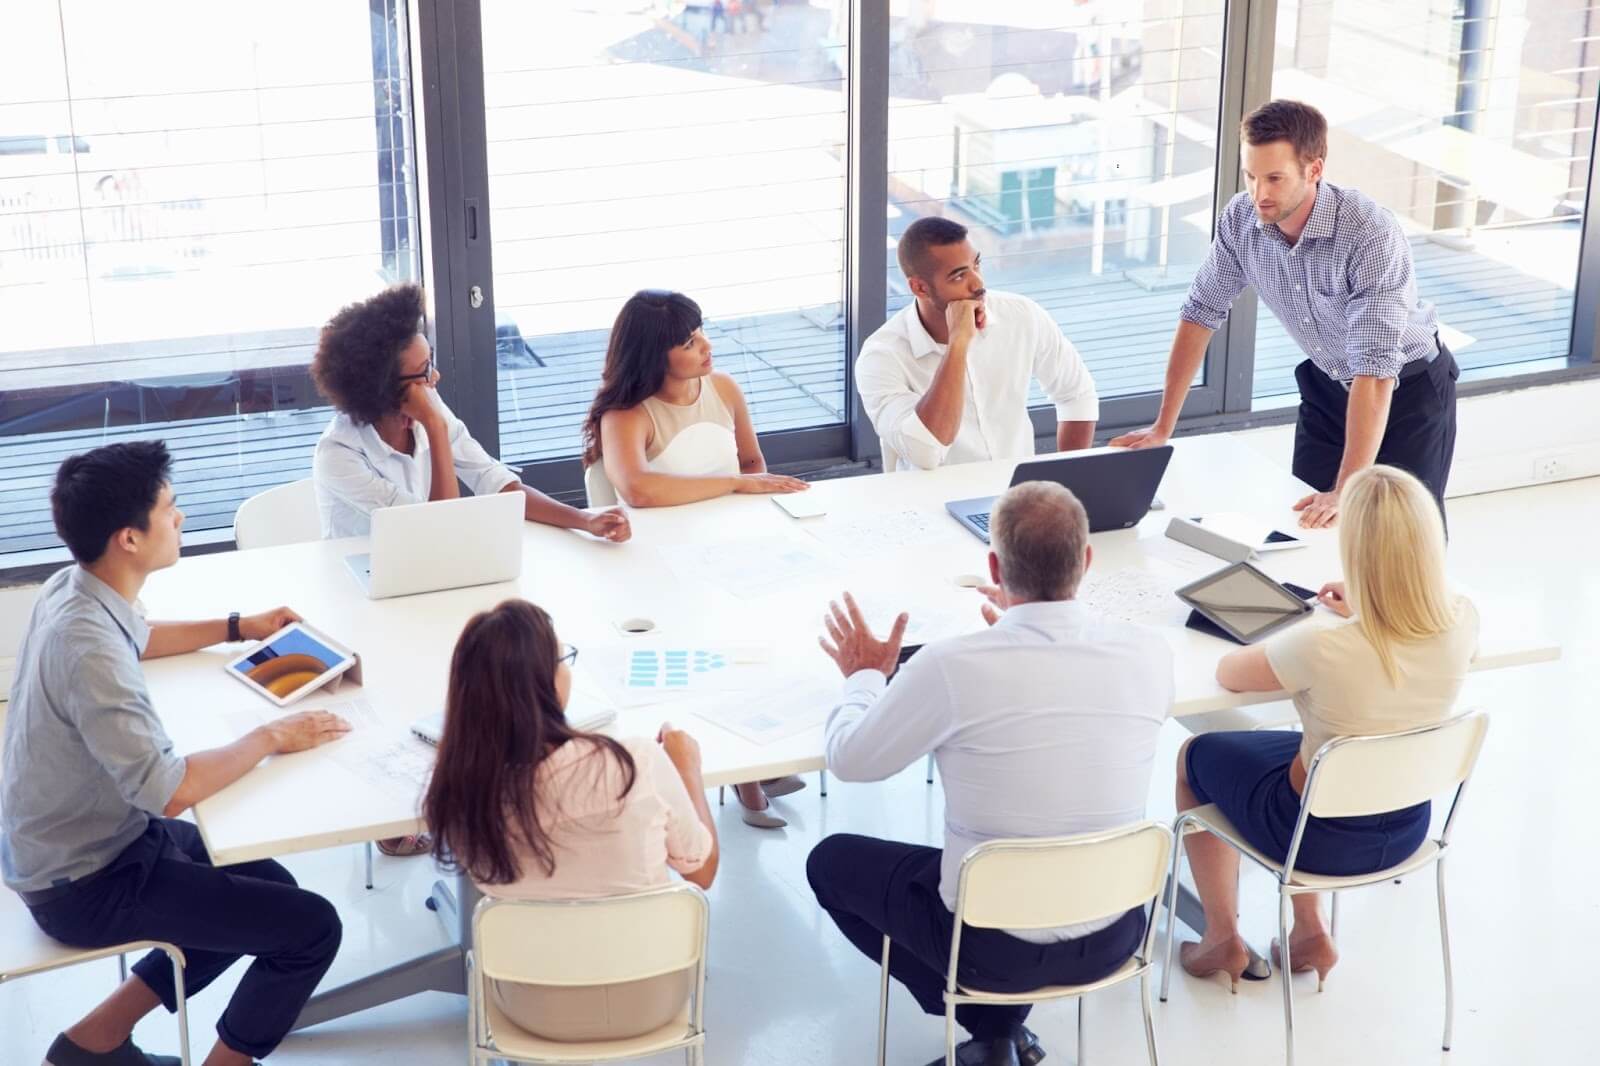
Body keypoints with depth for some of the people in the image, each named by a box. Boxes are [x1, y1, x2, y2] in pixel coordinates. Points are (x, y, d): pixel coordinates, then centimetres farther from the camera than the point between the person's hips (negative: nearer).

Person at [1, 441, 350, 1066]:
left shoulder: (74, 589, -3)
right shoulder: (88, 650, -33)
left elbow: (137, 639, 23)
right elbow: (170, 793, -36)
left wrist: (240, 628, 16)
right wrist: (271, 737, -22)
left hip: (88, 837, 10)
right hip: (85, 884, -10)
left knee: (271, 889, 21)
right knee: (311, 928, -10)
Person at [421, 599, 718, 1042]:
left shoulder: (458, 785, -22)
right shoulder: (637, 762, -29)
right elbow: (703, 871, -10)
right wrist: (688, 767, 5)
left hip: (536, 1007, 2)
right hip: (647, 999, -1)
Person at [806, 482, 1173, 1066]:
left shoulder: (950, 666, -25)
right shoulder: (1150, 654, -14)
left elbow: (850, 760, -8)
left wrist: (865, 677, 11)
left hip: (996, 944, -4)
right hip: (1115, 935, 4)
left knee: (830, 861, 21)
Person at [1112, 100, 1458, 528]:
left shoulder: (1371, 235, -34)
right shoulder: (1241, 219, -16)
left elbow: (1376, 371, -38)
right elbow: (1201, 313, -4)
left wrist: (1347, 492, -44)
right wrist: (1163, 427, -5)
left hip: (1408, 389, -5)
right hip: (1327, 384, 5)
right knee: (1305, 525, 3)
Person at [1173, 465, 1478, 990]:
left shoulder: (1323, 647, -35)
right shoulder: (1461, 622, -20)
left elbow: (1227, 673, -14)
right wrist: (1367, 609, 10)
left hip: (1324, 837, -5)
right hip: (1407, 828, 5)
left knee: (1196, 755, 23)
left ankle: (1223, 940, 29)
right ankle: (1310, 930, 33)